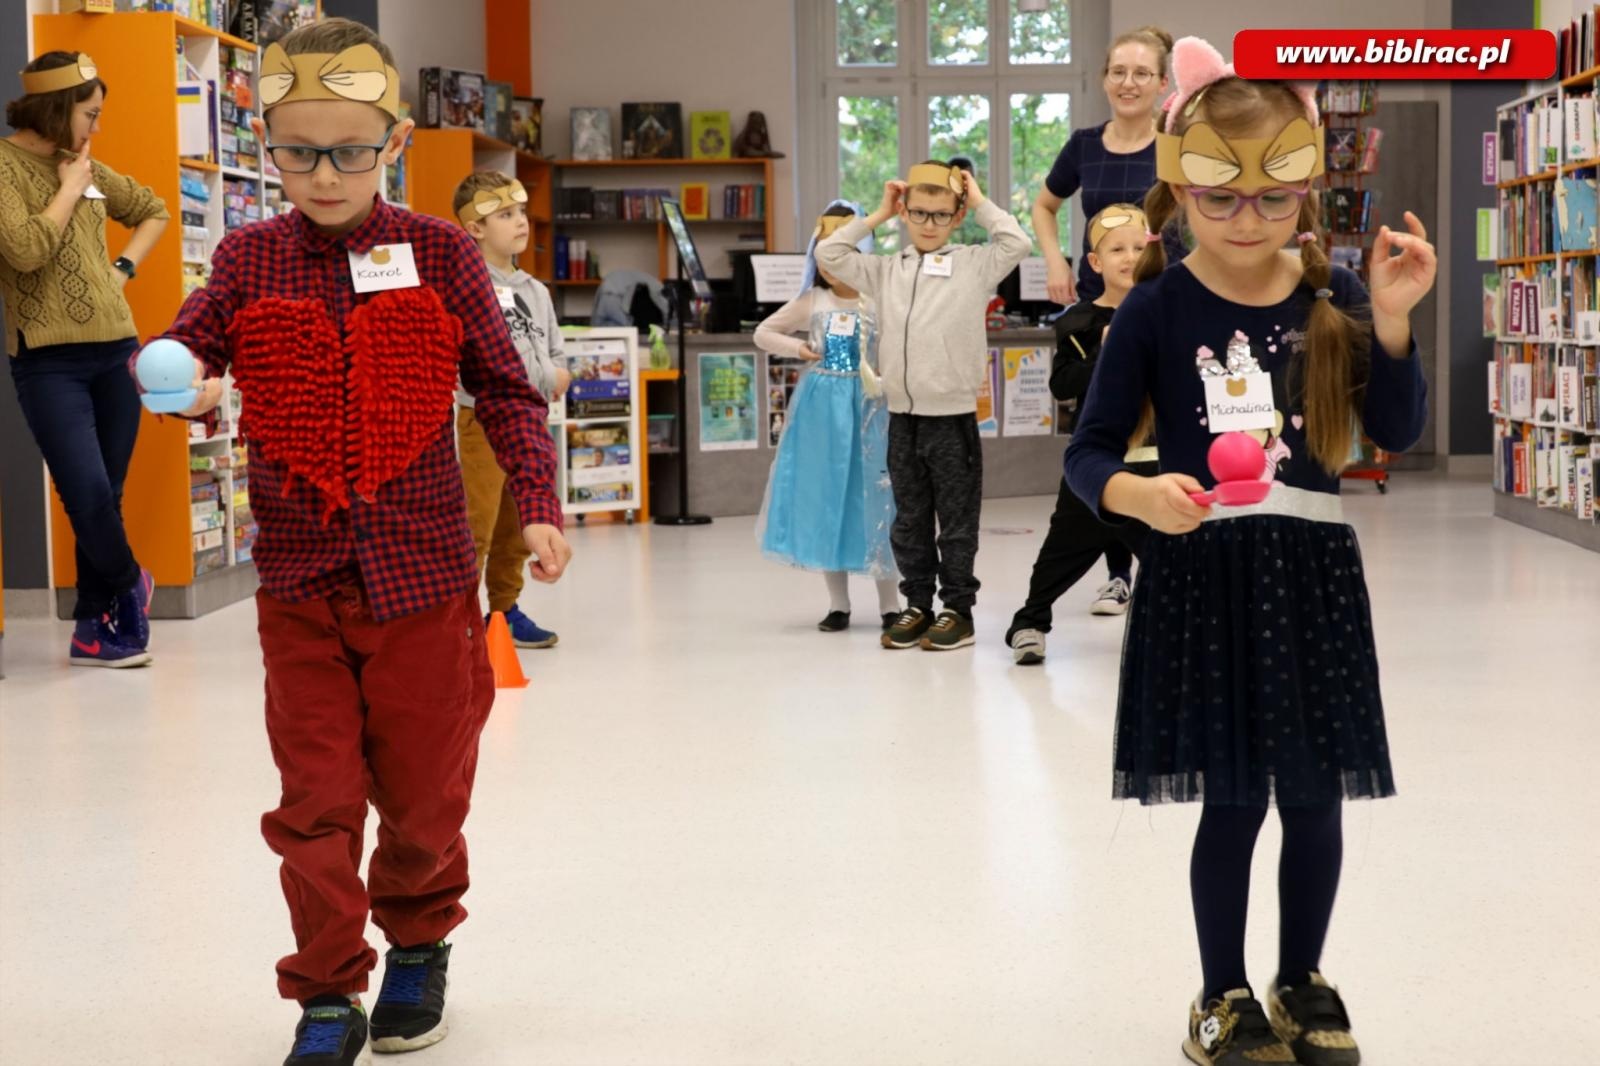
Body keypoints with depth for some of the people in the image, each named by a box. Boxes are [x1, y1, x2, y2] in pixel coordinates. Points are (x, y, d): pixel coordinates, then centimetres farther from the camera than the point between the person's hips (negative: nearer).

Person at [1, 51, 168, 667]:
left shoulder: (88, 168, 11)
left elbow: (154, 211, 27)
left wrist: (125, 269, 12)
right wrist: (69, 190, -10)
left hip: (116, 351, 6)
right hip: (50, 362, -6)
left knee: (105, 499, 7)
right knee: (88, 497, -13)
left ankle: (95, 630, 17)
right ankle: (128, 585, 16)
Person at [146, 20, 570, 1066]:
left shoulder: (439, 253, -2)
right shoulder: (250, 257, 2)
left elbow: (504, 390, 1)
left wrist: (538, 504, -10)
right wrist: (184, 378, -22)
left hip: (422, 571, -1)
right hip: (298, 581, 1)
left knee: (424, 787, 11)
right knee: (315, 798, 3)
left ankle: (420, 942, 37)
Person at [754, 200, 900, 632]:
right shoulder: (811, 302, 5)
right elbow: (763, 332, 14)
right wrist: (794, 347, 0)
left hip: (866, 406, -3)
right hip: (821, 408, 3)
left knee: (873, 501, -1)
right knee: (824, 502, 5)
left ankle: (889, 603, 9)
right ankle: (838, 603, 15)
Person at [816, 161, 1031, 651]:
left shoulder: (973, 265, -1)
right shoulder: (886, 270, 9)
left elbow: (1017, 244, -15)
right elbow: (829, 255, 8)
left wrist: (980, 202, -5)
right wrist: (876, 215, 8)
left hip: (953, 417, -4)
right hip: (903, 418, 4)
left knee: (957, 522, 3)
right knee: (909, 521, 12)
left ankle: (959, 609, 12)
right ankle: (917, 605, 21)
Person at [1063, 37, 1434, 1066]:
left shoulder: (1331, 296, 0)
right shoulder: (1157, 308, -6)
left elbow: (1398, 430, -2)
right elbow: (1090, 450, -4)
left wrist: (1391, 319, -14)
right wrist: (1138, 495, -25)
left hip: (1313, 575, 3)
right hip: (1203, 577, -2)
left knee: (1314, 795, 10)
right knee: (1233, 799, 4)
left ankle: (1303, 981, 31)